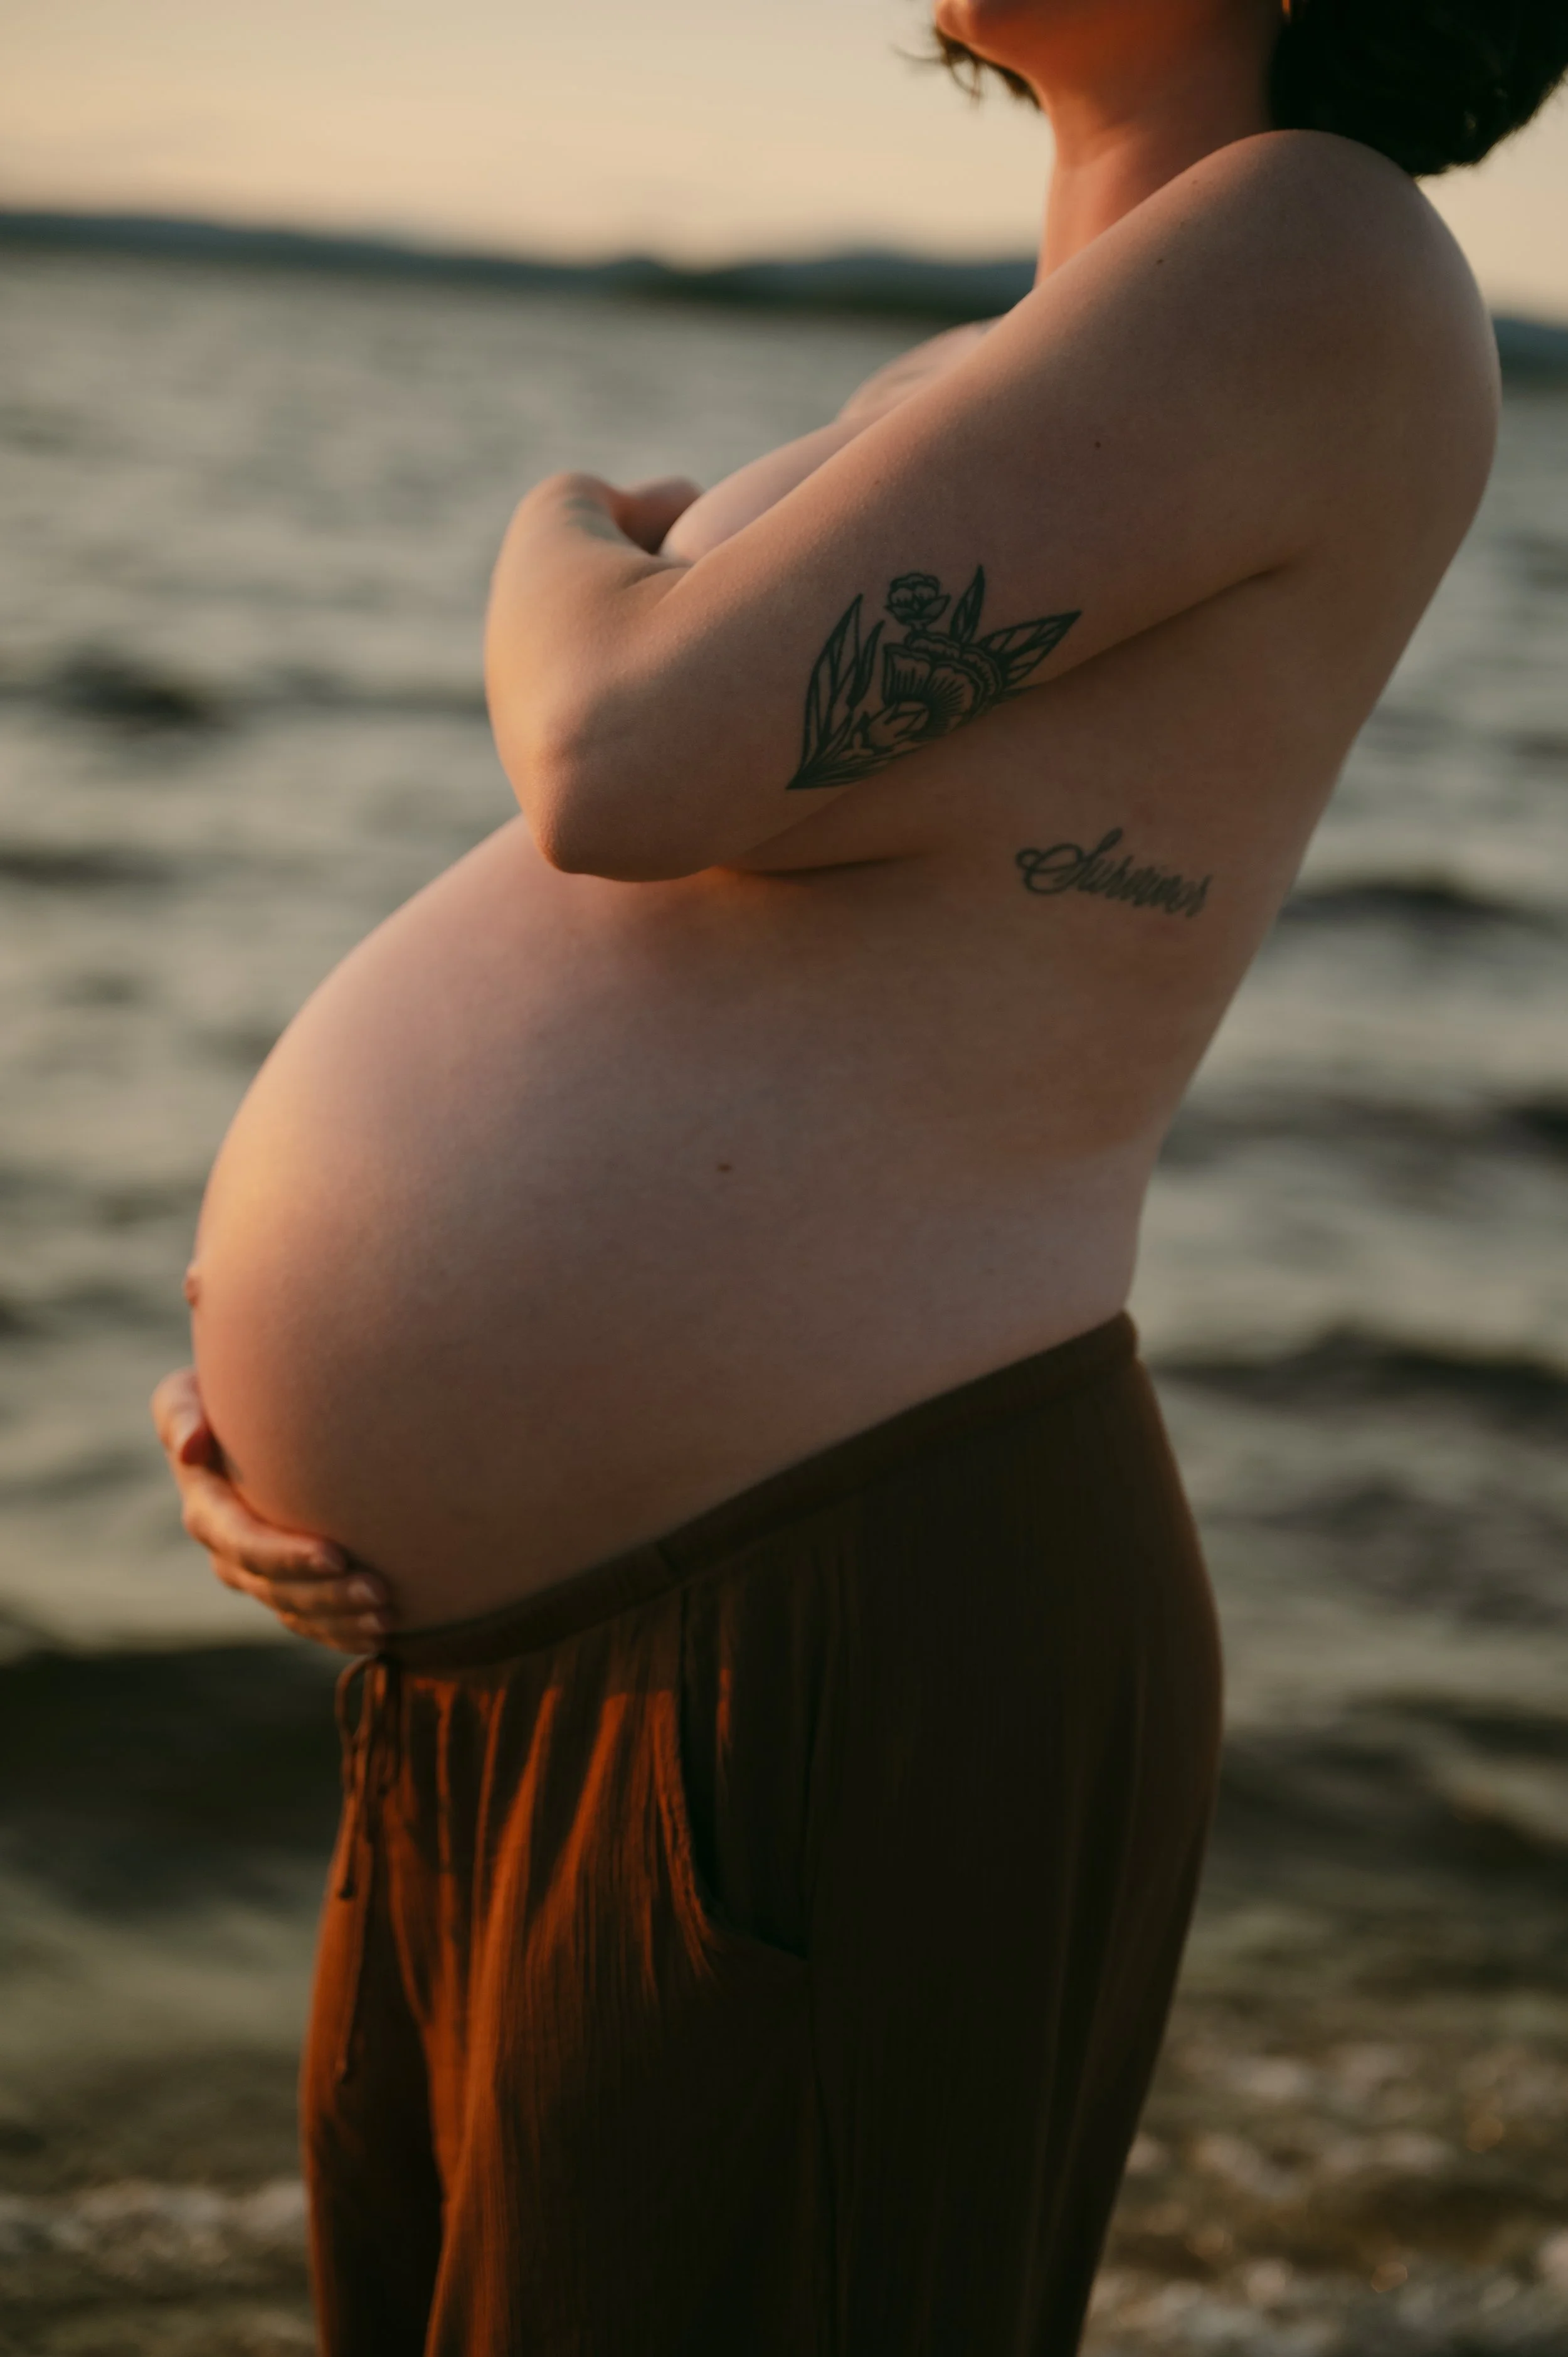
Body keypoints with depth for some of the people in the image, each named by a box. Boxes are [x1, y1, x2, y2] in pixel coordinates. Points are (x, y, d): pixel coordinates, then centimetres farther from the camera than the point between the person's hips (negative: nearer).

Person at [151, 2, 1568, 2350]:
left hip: (851, 1690, -9)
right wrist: (273, 1349, 2)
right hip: (553, 1671, 10)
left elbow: (628, 759, -20)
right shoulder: (993, 387, 16)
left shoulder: (1322, 256, -12)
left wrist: (561, 548, 4)